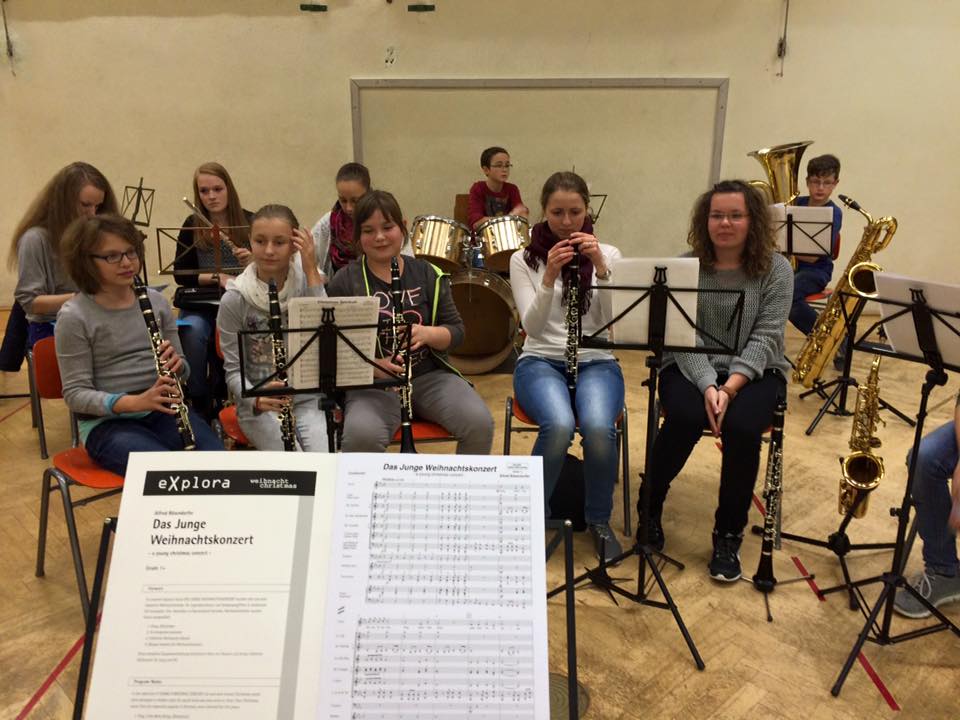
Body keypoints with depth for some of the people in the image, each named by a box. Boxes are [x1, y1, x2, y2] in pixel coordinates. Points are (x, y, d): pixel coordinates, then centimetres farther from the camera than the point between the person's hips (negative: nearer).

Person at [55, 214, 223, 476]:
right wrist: (135, 402, -24)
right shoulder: (74, 316, -8)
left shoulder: (156, 301, 6)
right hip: (107, 421, -4)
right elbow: (75, 394, -9)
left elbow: (181, 369, 12)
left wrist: (176, 364, -13)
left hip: (162, 412, 4)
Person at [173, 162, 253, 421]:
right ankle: (198, 401, -13)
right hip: (201, 303, 1)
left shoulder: (249, 222, 4)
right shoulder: (192, 226, 7)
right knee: (193, 330, -31)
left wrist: (253, 261, -18)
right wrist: (216, 277, -10)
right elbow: (180, 274, 4)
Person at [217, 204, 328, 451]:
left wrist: (312, 271, -15)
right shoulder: (234, 300, -5)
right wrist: (256, 399, -26)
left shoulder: (309, 283, 0)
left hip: (308, 397, 1)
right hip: (260, 404, -1)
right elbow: (233, 370, -4)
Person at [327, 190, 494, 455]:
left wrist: (426, 333, -17)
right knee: (361, 435, -34)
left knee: (480, 423, -23)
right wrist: (371, 365, -22)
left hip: (430, 376, 3)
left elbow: (456, 331, 5)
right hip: (372, 385, -2)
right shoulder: (344, 283, 0)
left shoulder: (427, 274, 7)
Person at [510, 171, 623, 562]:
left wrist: (600, 267, -20)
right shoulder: (523, 259, 1)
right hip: (541, 360, -1)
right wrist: (549, 277, -23)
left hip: (597, 361, 1)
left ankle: (599, 519, -5)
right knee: (559, 426, -34)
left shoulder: (608, 254, 5)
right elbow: (532, 327, -10)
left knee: (599, 428, -32)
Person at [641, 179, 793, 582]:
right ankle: (650, 506, -4)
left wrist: (731, 386, -24)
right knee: (685, 417, -32)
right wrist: (707, 385, -25)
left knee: (742, 427, -31)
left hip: (754, 372, 0)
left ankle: (729, 535, -9)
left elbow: (764, 338, -10)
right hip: (691, 368, 0)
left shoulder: (775, 269, -2)